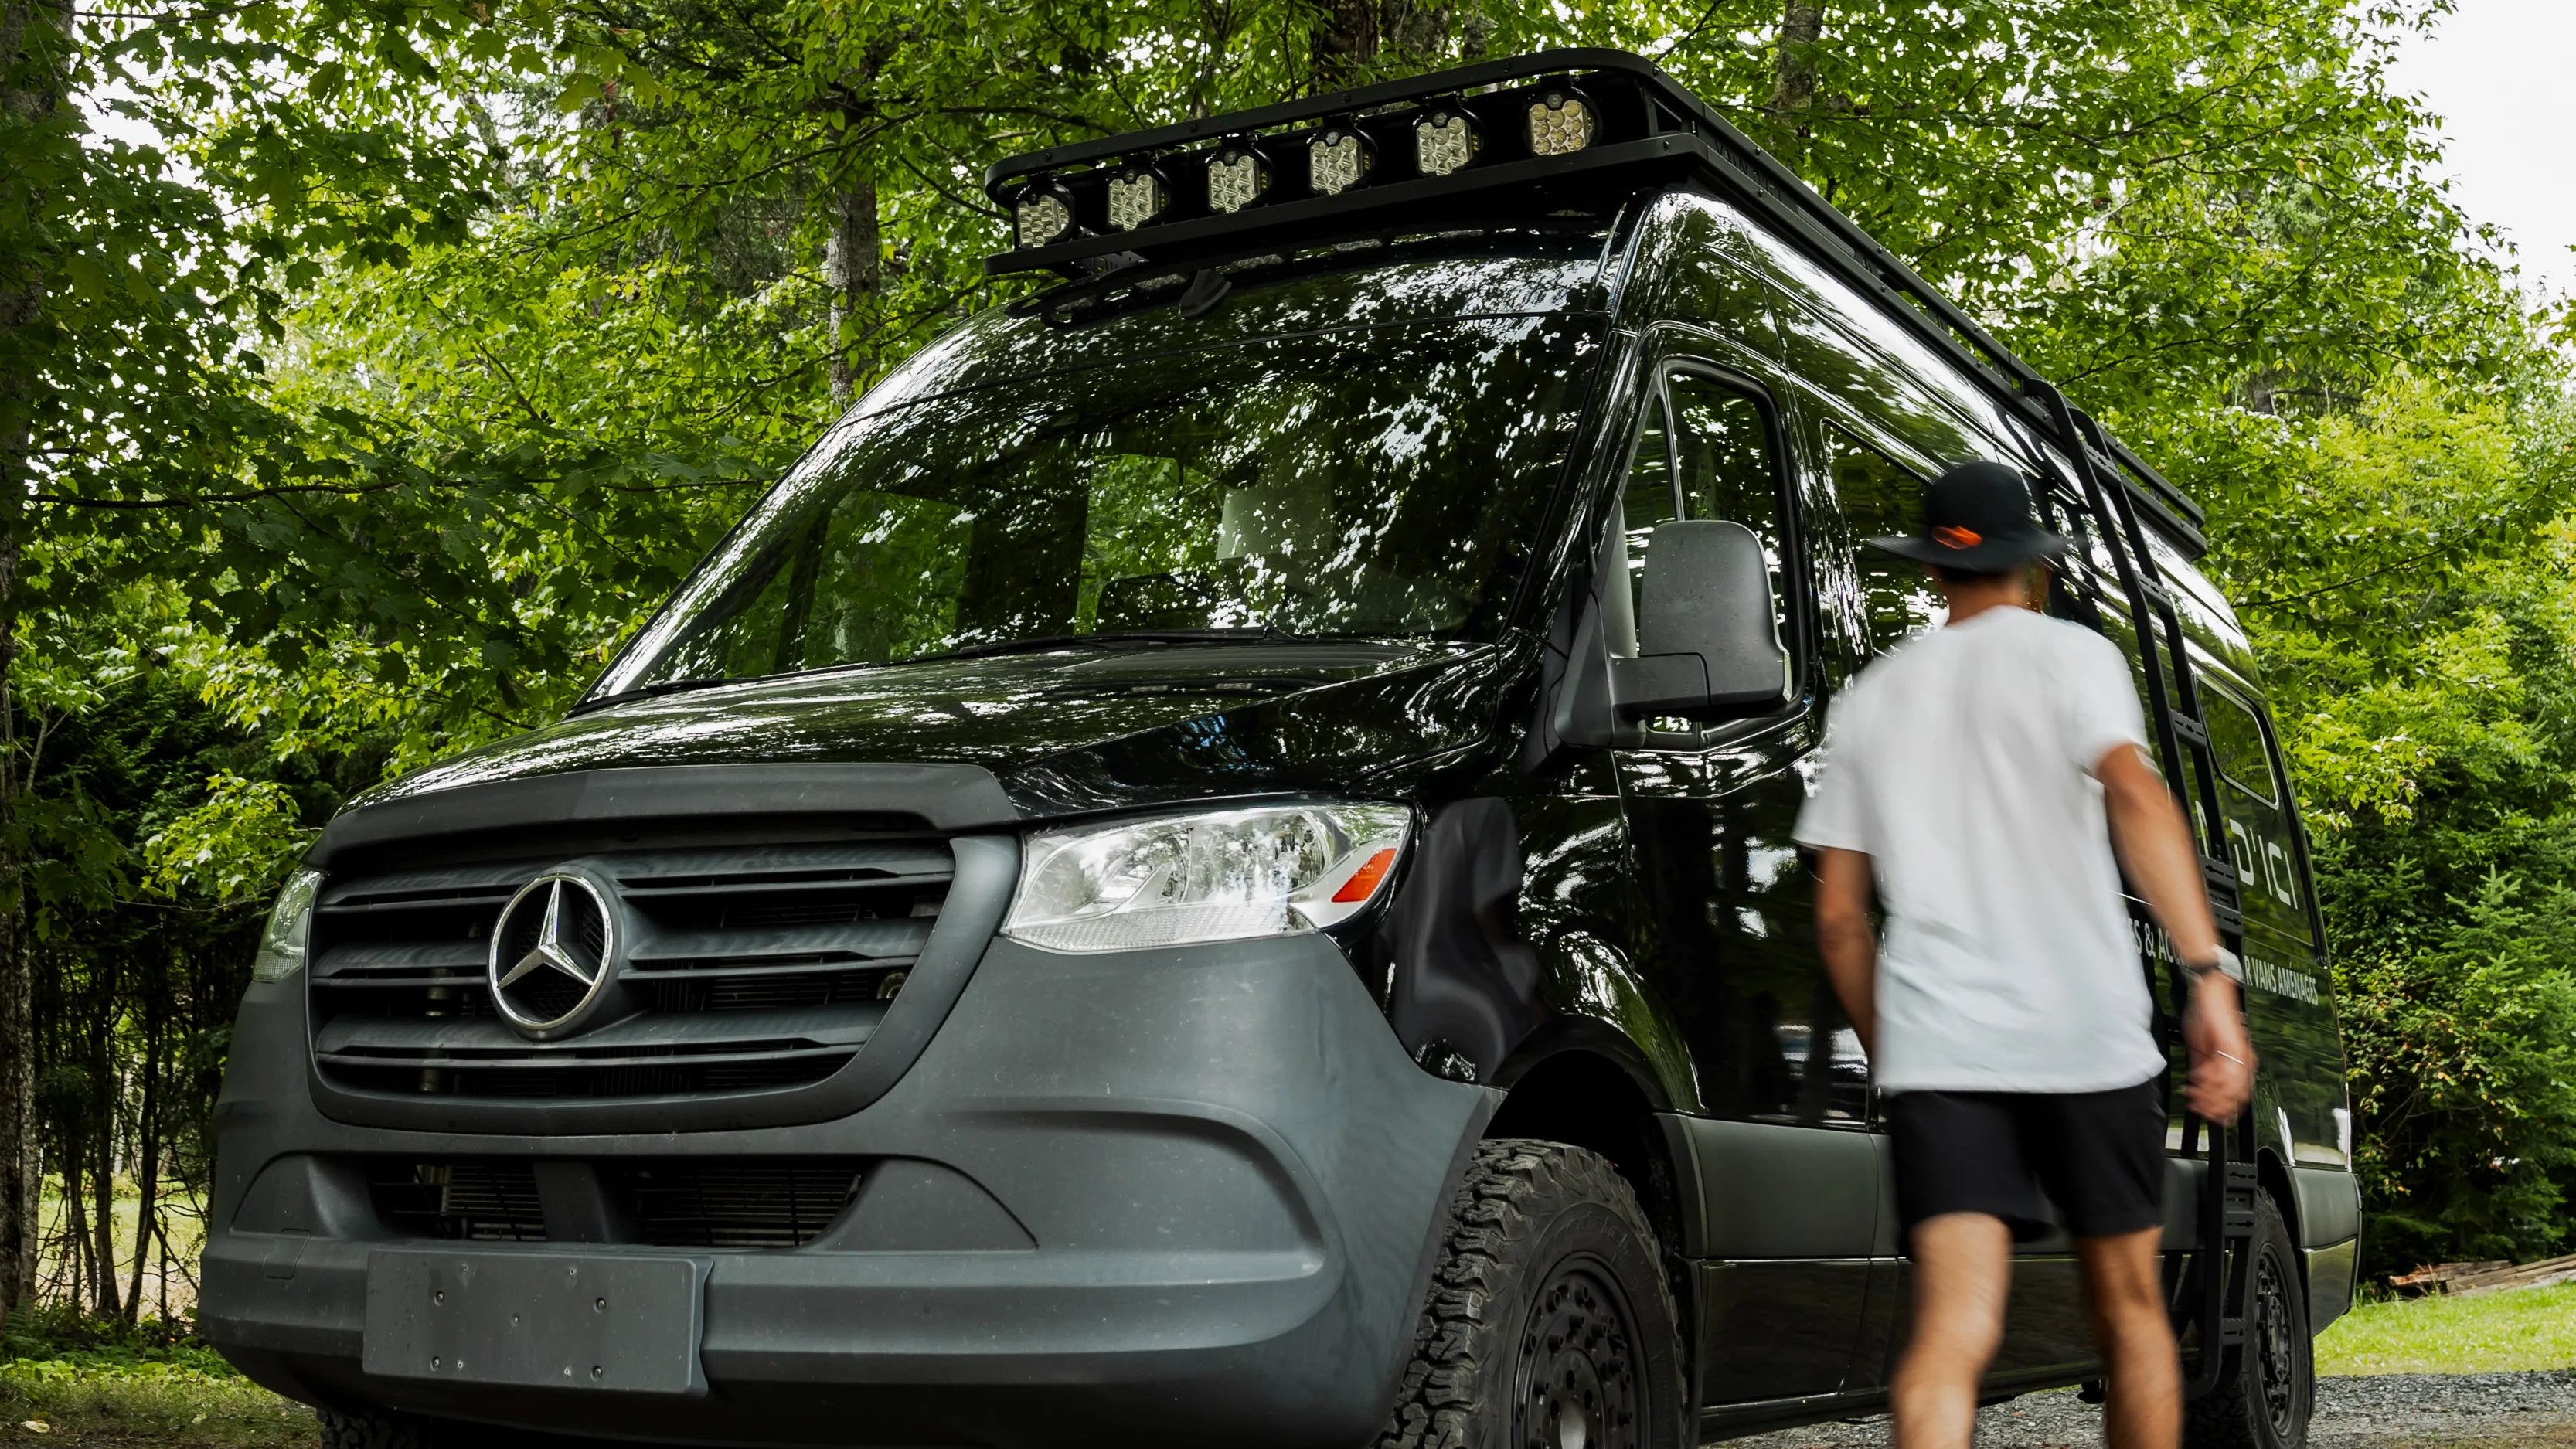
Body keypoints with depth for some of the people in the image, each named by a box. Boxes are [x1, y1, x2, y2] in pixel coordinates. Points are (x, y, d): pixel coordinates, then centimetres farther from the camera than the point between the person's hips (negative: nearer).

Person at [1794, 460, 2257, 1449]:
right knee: (2129, 1308, 15)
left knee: (1953, 1329, -9)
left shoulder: (1872, 697, 17)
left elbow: (1838, 914, 15)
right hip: (2086, 1034, -2)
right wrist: (2209, 973, -21)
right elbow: (2134, 793, -16)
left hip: (1934, 1043, 2)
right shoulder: (2068, 654, 5)